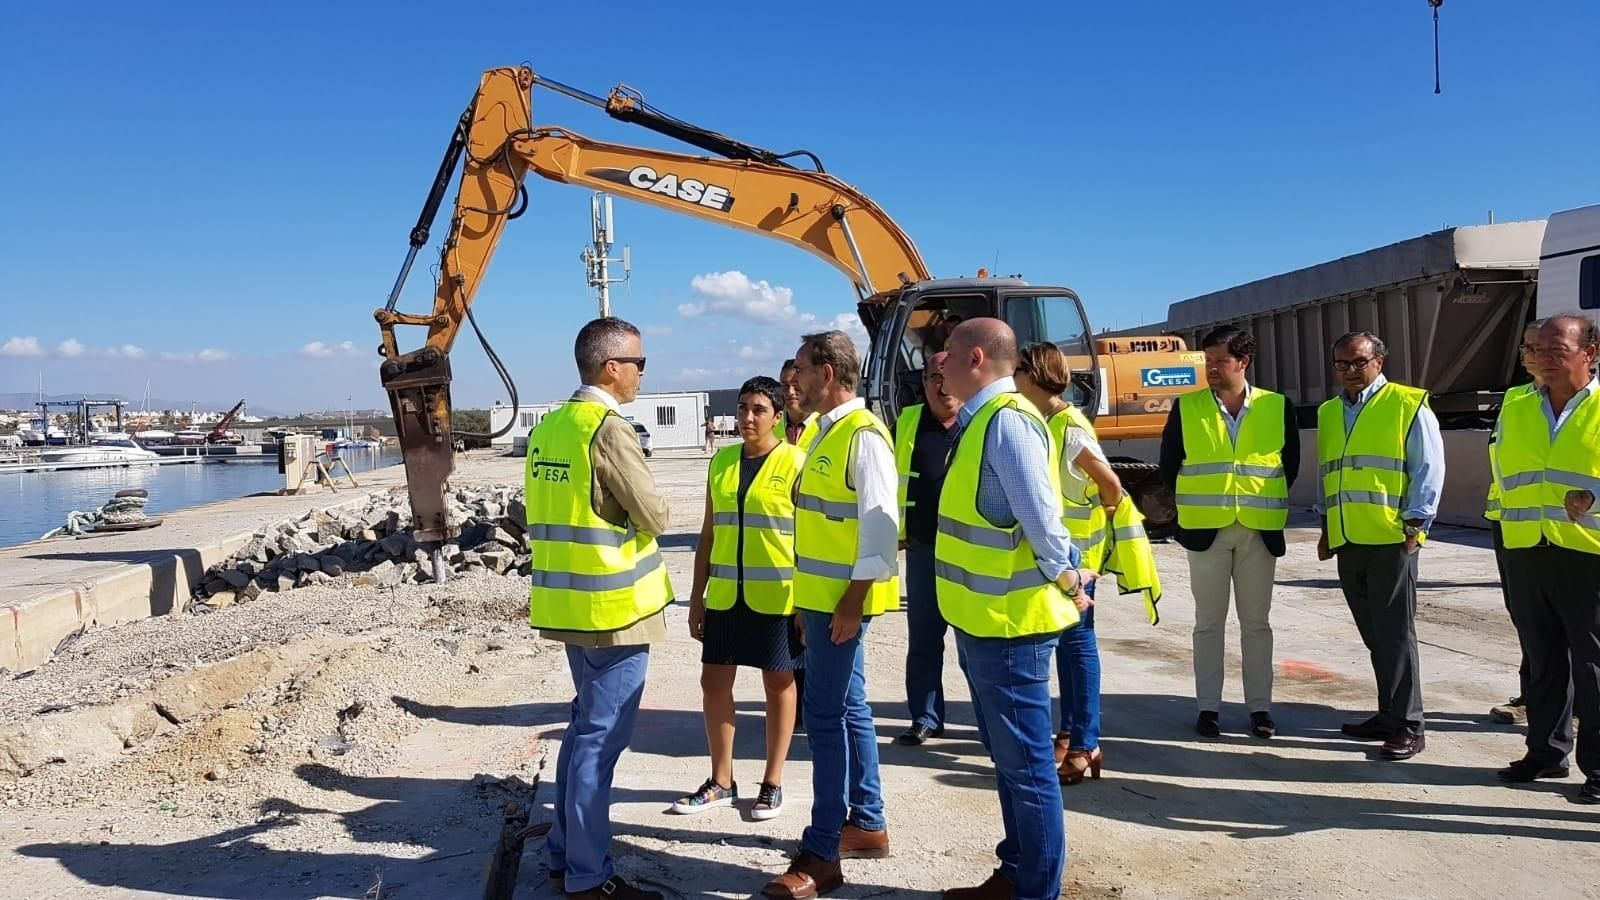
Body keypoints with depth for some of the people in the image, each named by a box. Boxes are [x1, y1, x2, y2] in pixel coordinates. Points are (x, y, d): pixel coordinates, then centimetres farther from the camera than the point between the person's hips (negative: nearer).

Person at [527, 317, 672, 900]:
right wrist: (638, 510, 5)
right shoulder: (608, 428, -17)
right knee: (601, 738, 0)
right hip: (614, 606, -9)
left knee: (586, 728, 19)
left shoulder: (549, 426, 8)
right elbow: (654, 516, -14)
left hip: (572, 602, 9)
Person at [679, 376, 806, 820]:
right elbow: (708, 534, 11)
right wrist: (697, 596, 10)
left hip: (776, 596, -5)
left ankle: (773, 783, 21)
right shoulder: (721, 461, 8)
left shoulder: (796, 462, -7)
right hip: (725, 594, 5)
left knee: (778, 682, 8)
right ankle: (721, 782, 23)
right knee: (714, 680, 8)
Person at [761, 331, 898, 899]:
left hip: (843, 600, -10)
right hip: (822, 595, 10)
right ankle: (866, 825, 28)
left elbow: (880, 523, -20)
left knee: (826, 716, -5)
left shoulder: (863, 434, -16)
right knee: (848, 708, 15)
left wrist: (853, 601, -21)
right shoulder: (827, 431, 14)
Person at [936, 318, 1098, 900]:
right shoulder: (980, 419, 12)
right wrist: (1066, 572, 12)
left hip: (1007, 621, -10)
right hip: (981, 618, 10)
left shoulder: (1007, 420, -19)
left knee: (1025, 763, 3)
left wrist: (1067, 581, -10)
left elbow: (1041, 516, -23)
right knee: (1007, 756, 20)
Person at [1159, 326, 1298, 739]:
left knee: (1256, 622, 7)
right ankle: (1208, 707, 13)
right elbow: (1169, 464, 5)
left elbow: (1290, 463, 9)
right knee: (1209, 622, 5)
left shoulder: (1278, 407, 1)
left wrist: (1267, 503, 7)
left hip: (1260, 531, 1)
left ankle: (1260, 707, 16)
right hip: (1205, 530, 0)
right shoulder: (1185, 408, -1)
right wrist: (1195, 505, 6)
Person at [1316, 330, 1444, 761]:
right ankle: (1389, 715, 21)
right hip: (1347, 541, 6)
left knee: (1395, 632, -3)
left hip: (1391, 539, -6)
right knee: (1374, 634, 12)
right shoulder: (1328, 412, 16)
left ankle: (1409, 726, 3)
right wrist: (1326, 527, 19)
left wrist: (1414, 524, -11)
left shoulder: (1408, 405, -2)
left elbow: (1429, 469, -6)